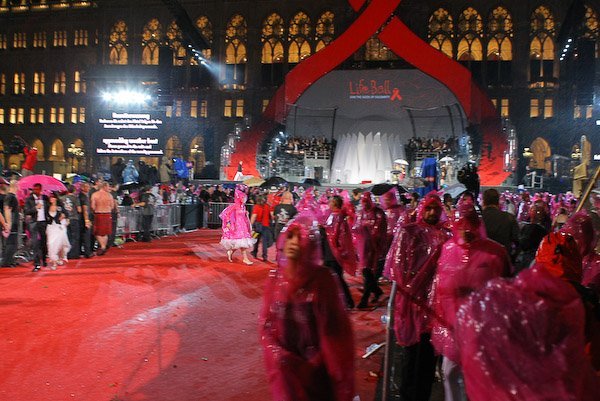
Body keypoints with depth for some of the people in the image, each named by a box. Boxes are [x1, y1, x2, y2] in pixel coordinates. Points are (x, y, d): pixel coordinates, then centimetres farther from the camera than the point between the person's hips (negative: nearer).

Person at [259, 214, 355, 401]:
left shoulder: (323, 279, -17)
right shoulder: (275, 279, -5)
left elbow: (334, 329, -13)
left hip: (318, 368, -3)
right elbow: (266, 324, 1)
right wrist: (279, 357, -12)